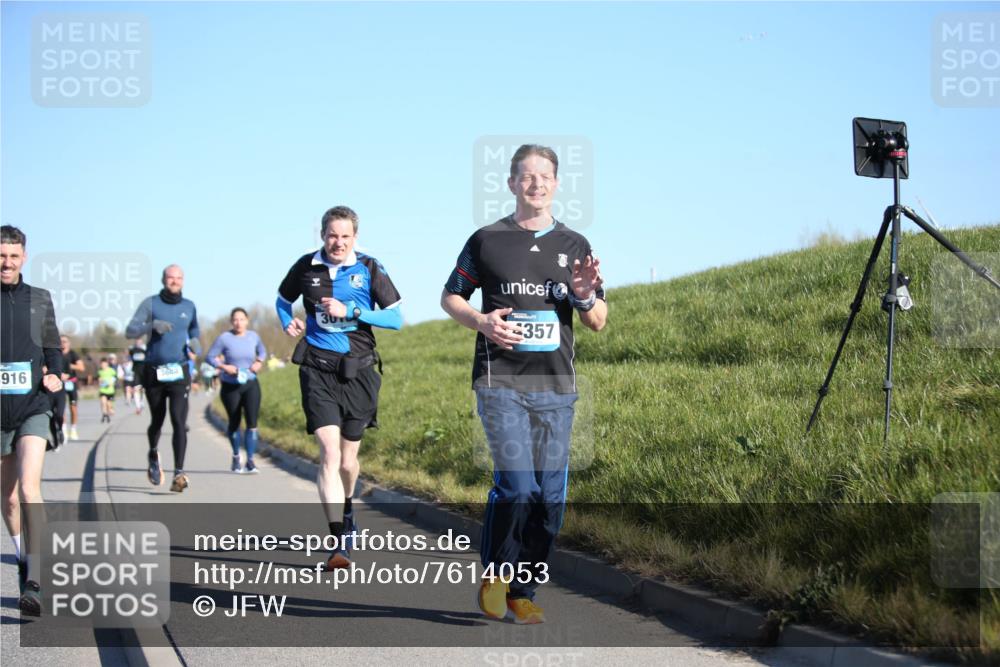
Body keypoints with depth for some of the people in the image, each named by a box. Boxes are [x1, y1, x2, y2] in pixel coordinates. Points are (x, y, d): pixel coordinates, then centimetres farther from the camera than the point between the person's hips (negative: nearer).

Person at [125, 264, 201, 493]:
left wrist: (195, 343, 1)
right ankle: (153, 456, 43)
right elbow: (130, 331, -6)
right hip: (153, 372, 0)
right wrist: (152, 325, -23)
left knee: (179, 421, -15)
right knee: (157, 421, 13)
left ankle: (179, 473, -19)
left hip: (179, 373, 0)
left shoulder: (189, 307, 8)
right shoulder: (151, 303, 0)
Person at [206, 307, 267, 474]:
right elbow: (210, 357, -5)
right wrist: (224, 366, -19)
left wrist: (259, 362, 0)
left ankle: (250, 461, -4)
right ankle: (236, 457, 33)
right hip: (230, 386, -1)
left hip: (251, 385, 2)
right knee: (234, 423, 10)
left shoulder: (253, 336, 2)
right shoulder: (225, 338, -8)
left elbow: (262, 351, 20)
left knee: (252, 422, -11)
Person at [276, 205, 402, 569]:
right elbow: (283, 300, 24)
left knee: (348, 458, 12)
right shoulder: (306, 266, 4)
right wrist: (289, 322, 3)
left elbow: (396, 318, -3)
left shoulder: (369, 269, 0)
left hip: (358, 371, 1)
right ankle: (339, 542, -18)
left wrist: (351, 311, -14)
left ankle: (346, 509, 45)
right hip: (318, 370, 0)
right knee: (329, 451, -16)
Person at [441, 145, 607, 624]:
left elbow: (598, 323, 15)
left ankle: (522, 591, 14)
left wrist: (585, 297, -8)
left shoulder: (575, 246, 12)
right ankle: (495, 573, 5)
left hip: (556, 386, 3)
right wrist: (482, 322, -8)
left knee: (549, 496, 2)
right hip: (500, 381, -3)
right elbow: (450, 297, 12)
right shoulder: (487, 240, 5)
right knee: (517, 484, -16)